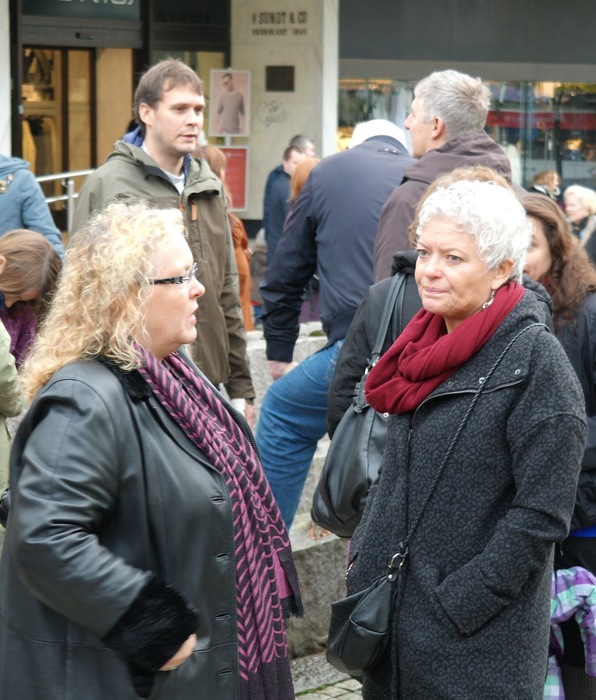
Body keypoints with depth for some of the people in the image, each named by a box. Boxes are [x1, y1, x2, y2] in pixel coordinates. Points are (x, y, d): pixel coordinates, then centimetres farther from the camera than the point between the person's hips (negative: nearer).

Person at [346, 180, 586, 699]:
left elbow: (542, 515, -17)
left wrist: (460, 604, -17)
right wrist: (363, 557, 9)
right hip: (391, 611, 7)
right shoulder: (425, 348, 7)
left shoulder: (536, 359, -14)